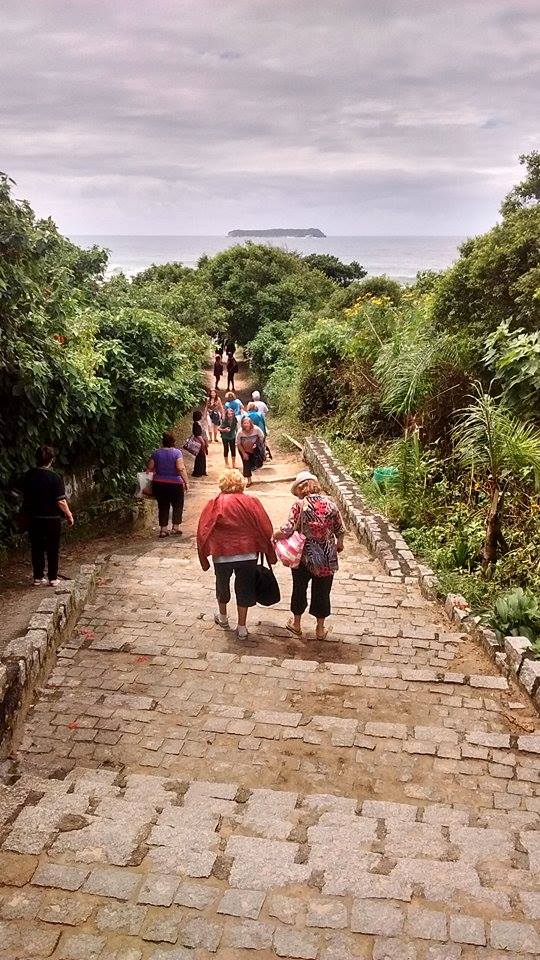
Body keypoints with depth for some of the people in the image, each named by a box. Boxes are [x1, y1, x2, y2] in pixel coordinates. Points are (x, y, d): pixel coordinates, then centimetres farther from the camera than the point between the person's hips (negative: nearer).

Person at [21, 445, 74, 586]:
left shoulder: (28, 476, 0)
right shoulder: (54, 477, -16)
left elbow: (25, 497, 10)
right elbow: (61, 501, -17)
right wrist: (69, 515, -4)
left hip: (33, 518, 4)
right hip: (52, 518, -4)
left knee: (37, 548, 12)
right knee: (53, 549, 8)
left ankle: (38, 577, 16)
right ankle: (53, 578, 13)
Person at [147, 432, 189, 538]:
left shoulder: (156, 453, 1)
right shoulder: (177, 452, -9)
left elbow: (150, 468, 0)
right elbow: (181, 468, -18)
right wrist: (186, 481, -14)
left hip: (159, 484, 3)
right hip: (175, 484, -3)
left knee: (163, 506, 11)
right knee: (177, 505, 12)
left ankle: (163, 529, 8)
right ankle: (176, 527, 9)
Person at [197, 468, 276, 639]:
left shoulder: (215, 505, -6)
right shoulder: (252, 503, -4)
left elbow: (203, 532, -5)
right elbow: (266, 530, -3)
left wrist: (204, 558, 6)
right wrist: (269, 555, 9)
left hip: (222, 554, 0)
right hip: (248, 554, 0)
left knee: (222, 585, 23)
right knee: (244, 588, 13)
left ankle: (223, 618, 43)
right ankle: (242, 628, 18)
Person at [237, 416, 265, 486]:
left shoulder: (256, 429, -28)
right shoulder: (240, 432, -28)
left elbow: (262, 437, -9)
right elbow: (238, 444, -14)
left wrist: (257, 445, -19)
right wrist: (244, 453, -13)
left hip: (255, 449, 0)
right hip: (244, 450, 0)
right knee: (246, 464, 3)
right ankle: (249, 480, 19)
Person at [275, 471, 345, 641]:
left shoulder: (300, 505, -14)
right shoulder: (330, 504, -4)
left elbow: (287, 530, -22)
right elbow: (340, 531, 3)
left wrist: (274, 535, -2)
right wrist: (339, 544, 24)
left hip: (304, 558, -2)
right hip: (327, 559, 2)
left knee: (299, 589, 20)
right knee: (322, 593, 17)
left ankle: (296, 624, 38)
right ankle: (320, 630, 29)